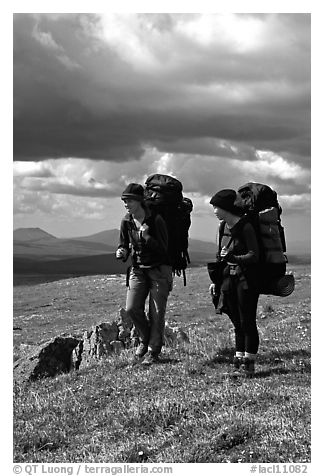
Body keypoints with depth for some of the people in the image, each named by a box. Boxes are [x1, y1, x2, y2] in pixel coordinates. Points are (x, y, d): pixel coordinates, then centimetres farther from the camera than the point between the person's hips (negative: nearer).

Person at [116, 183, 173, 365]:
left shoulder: (156, 220, -14)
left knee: (157, 312, -4)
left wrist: (146, 236, -25)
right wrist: (122, 252, -9)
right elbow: (124, 245, 14)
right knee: (132, 308, -10)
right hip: (138, 269, 4)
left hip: (159, 269, -4)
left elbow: (163, 248, -14)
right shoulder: (126, 222, 1)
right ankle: (145, 339, 15)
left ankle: (153, 351, 8)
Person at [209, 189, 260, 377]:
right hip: (230, 278, 7)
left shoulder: (245, 227, -14)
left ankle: (249, 361, 1)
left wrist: (234, 258, -31)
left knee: (247, 321, -4)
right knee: (237, 322, 9)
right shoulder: (224, 227, 10)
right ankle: (239, 358, 13)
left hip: (247, 279, -7)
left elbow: (254, 255, -17)